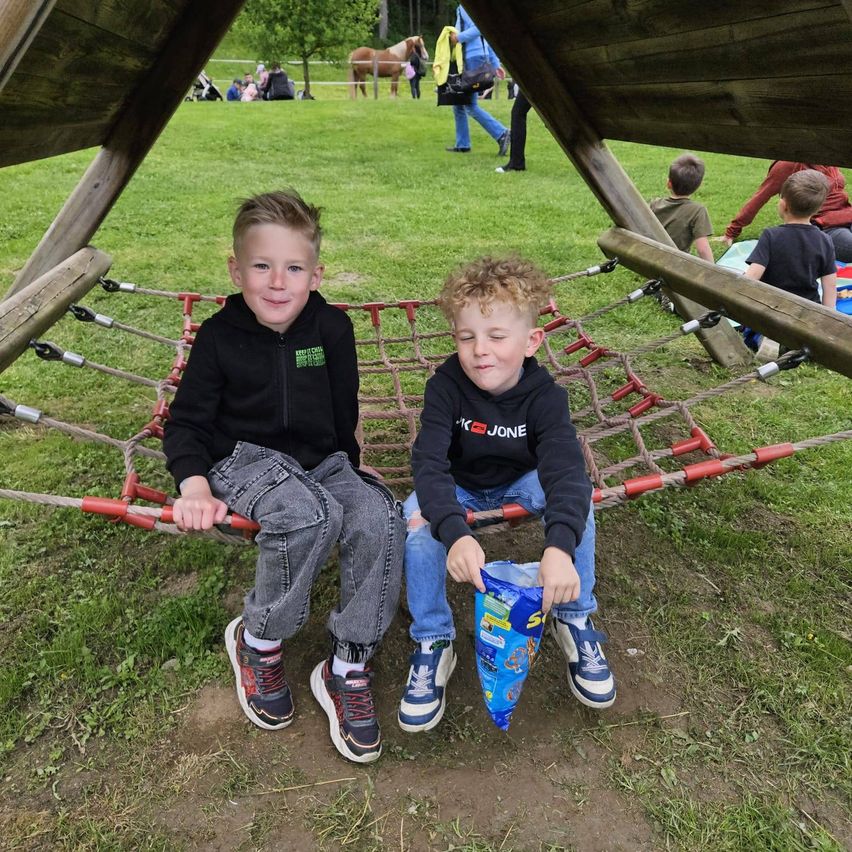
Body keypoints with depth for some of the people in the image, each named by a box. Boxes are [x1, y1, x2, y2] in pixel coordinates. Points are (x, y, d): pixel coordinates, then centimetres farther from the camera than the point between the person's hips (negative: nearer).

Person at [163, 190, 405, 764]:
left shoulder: (332, 328, -2)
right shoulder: (219, 336, -6)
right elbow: (187, 420, -1)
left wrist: (348, 471, 8)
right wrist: (194, 482, -17)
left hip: (321, 460, 3)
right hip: (247, 459, -3)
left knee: (381, 518, -27)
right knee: (310, 515, -36)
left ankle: (349, 668, -11)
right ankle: (257, 641, -8)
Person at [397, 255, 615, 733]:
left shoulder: (545, 395, -25)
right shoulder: (446, 386, -26)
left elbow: (566, 471, -39)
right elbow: (429, 464, -37)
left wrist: (560, 547, -58)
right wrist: (455, 534, -56)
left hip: (521, 482, 1)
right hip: (458, 488, 0)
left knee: (575, 496, -29)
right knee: (417, 516, -31)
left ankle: (575, 621, -8)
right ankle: (433, 644, -12)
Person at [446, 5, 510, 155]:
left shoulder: (464, 7, -7)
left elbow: (478, 28, -24)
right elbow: (486, 41, 21)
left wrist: (459, 38, -17)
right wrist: (495, 64, 21)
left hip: (473, 58, -10)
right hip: (469, 59, 10)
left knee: (470, 106, -9)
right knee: (459, 104, 12)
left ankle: (501, 135, -11)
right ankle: (462, 145, 15)